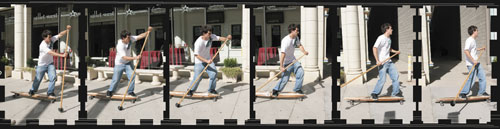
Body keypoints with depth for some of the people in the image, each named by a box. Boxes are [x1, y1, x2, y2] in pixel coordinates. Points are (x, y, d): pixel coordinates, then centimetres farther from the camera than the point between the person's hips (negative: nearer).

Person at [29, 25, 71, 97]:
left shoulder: (51, 40, -8)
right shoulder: (43, 45, -29)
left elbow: (60, 34, -8)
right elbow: (51, 53, -38)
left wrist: (67, 30, -27)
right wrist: (62, 55, -46)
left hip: (50, 63, 5)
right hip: (42, 65, -5)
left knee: (53, 77, -11)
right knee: (38, 79, 8)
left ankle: (50, 92, 1)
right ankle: (33, 90, 34)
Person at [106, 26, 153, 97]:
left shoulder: (130, 39, -14)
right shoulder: (120, 46, -31)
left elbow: (140, 36, -12)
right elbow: (124, 57, -35)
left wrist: (148, 31, -26)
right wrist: (135, 58, -43)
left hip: (128, 62, 5)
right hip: (119, 64, -5)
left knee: (132, 76, -6)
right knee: (116, 79, 2)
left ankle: (130, 91, 11)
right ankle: (110, 91, 26)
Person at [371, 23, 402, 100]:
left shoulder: (389, 38, 13)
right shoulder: (381, 38, -15)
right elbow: (374, 48, -24)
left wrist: (395, 51, 13)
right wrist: (377, 60, -28)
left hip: (389, 62, 9)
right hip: (382, 62, -9)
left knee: (395, 76, 7)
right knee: (382, 79, -10)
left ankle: (395, 93, 19)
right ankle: (375, 94, 7)